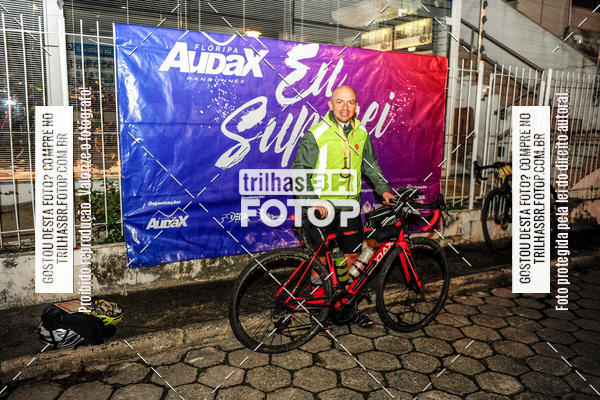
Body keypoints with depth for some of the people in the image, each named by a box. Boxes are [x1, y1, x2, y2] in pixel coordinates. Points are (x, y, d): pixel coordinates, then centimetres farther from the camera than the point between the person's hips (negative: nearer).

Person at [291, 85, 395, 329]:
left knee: (352, 256, 10)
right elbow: (299, 172, -11)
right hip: (320, 208, -4)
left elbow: (371, 165, 17)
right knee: (323, 259, 3)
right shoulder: (316, 135, -11)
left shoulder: (361, 134, 5)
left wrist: (383, 189, 5)